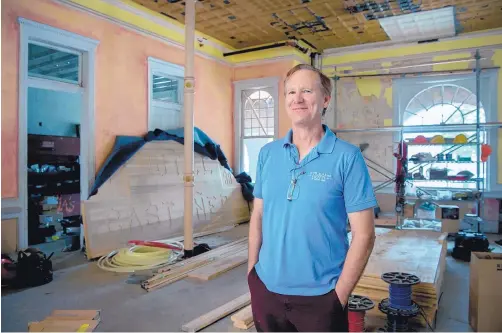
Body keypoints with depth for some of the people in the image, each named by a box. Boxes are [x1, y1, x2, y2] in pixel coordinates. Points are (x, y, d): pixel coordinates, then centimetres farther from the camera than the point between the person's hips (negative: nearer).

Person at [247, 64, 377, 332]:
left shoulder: (347, 157, -11)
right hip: (265, 289, 4)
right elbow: (258, 216, 6)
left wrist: (339, 294, -9)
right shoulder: (267, 153, 0)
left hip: (319, 296, -3)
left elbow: (364, 234, -10)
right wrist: (251, 272, 5)